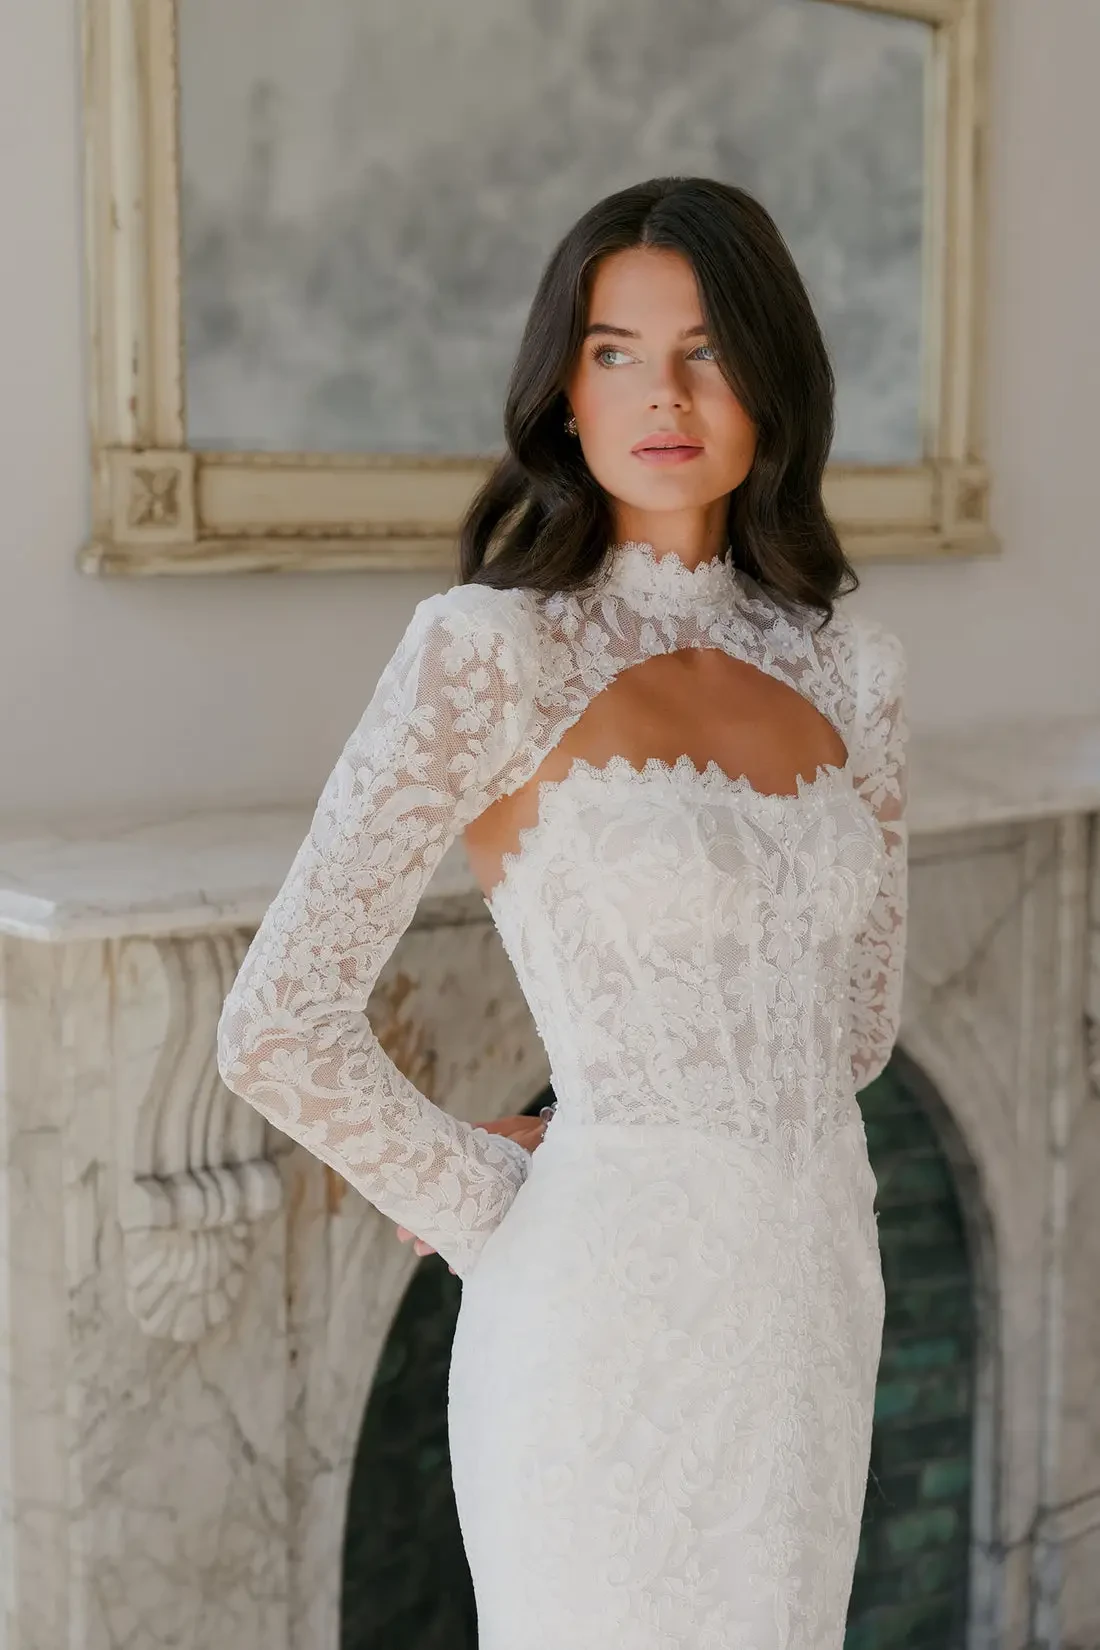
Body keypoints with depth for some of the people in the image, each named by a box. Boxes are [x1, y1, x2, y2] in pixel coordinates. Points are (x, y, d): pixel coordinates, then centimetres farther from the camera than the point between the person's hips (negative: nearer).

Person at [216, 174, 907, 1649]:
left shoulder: (847, 667, 5)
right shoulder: (489, 652, -12)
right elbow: (278, 1029, -16)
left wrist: (701, 1126, 8)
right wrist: (498, 1217, -5)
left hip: (815, 1308, 6)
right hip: (611, 1328, -6)